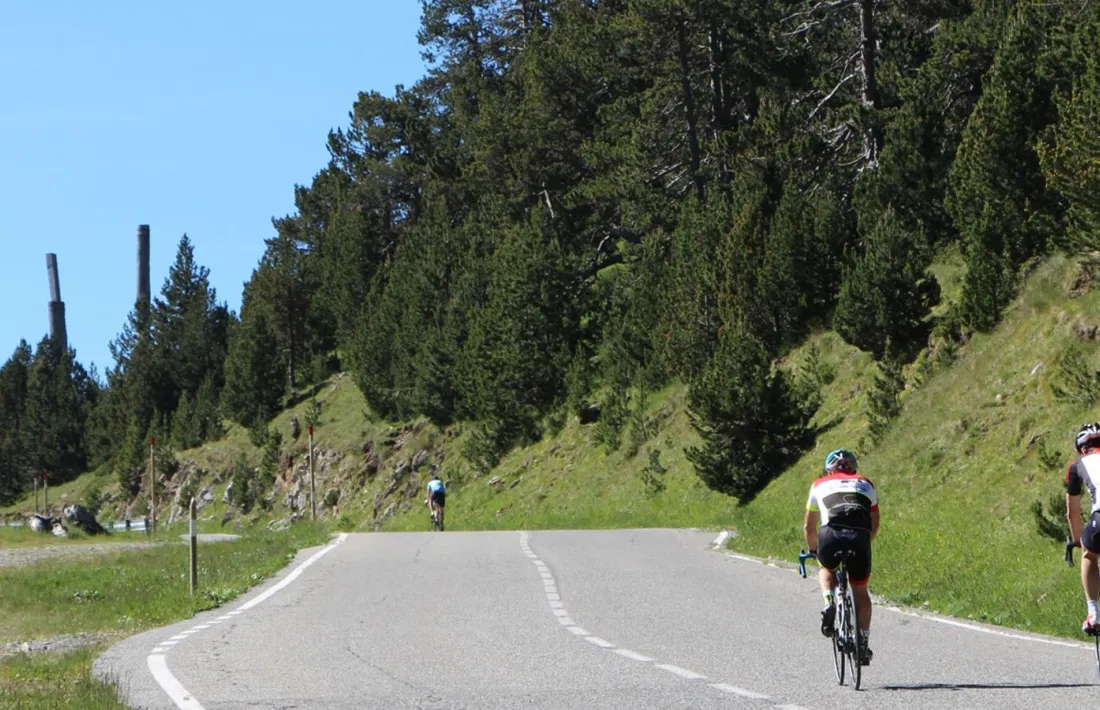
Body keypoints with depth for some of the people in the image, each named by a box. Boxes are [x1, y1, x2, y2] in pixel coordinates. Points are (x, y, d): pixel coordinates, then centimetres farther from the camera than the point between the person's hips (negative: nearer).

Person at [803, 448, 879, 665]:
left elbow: (808, 527, 32)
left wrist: (813, 550, 47)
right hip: (859, 537, 1)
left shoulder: (820, 485, 28)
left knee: (826, 569, 31)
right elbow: (874, 526, 27)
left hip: (831, 535, -1)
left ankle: (829, 603, 3)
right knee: (860, 590, 20)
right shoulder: (865, 485, 30)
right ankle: (864, 642, 16)